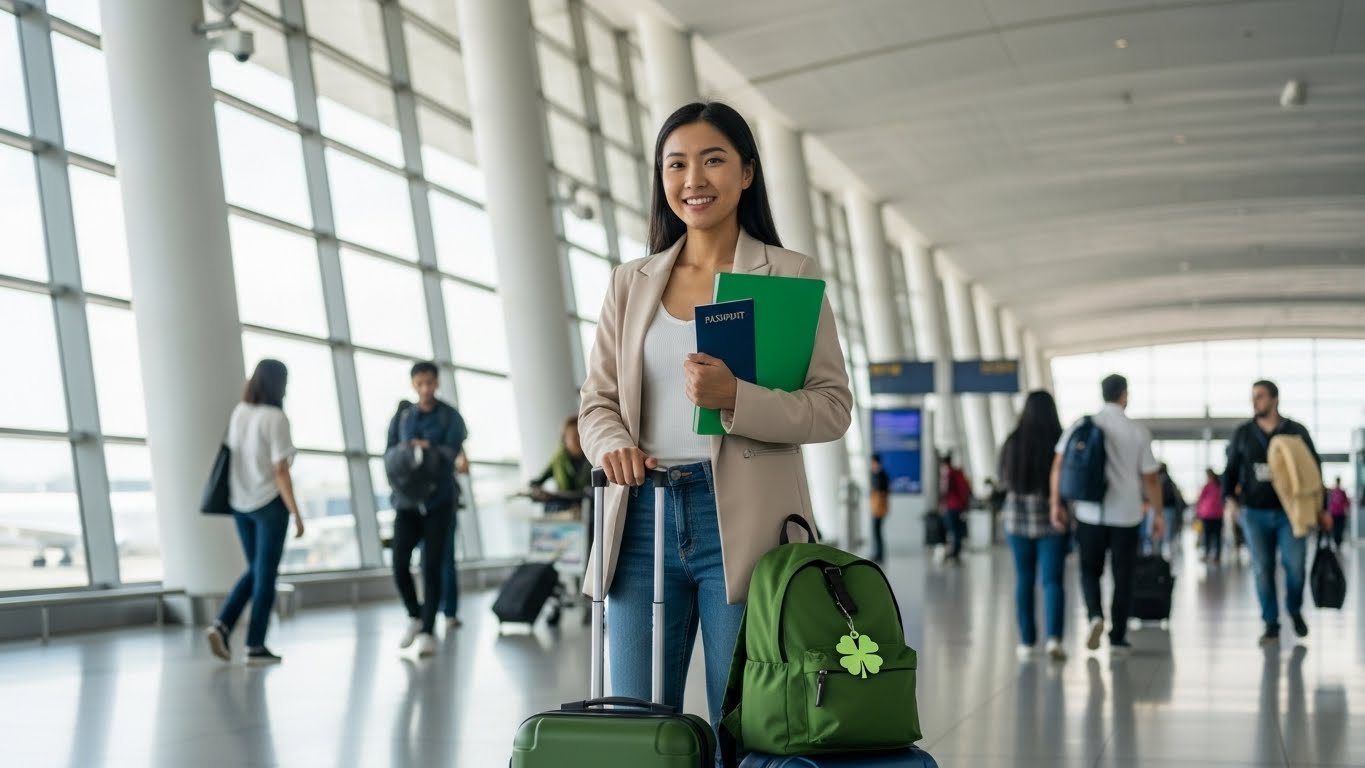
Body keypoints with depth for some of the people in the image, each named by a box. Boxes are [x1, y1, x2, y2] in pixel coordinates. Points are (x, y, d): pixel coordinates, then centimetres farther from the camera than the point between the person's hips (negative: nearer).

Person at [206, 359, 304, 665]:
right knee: (265, 574, 5)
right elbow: (280, 471, -17)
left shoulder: (239, 413, 1)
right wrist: (296, 514, -13)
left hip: (240, 504, 6)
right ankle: (255, 646, 7)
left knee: (256, 570, 19)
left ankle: (223, 625, 3)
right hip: (269, 503, -6)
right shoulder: (275, 418, -15)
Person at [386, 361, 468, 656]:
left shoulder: (450, 417, 3)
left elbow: (453, 455, -9)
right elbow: (389, 454, 6)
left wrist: (429, 449, -25)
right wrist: (405, 450, -15)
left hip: (439, 501, -2)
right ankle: (415, 616, 17)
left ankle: (428, 631, -1)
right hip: (407, 501, 2)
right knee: (400, 565, -8)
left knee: (433, 566, -7)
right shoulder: (401, 417, 11)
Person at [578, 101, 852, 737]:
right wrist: (612, 445, -10)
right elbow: (597, 402, 13)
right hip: (644, 517, 3)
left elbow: (832, 407, -2)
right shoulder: (630, 283, 14)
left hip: (742, 523, -3)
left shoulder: (792, 276, 4)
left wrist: (736, 398, -19)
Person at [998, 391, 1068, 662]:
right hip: (1054, 520, -1)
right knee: (1052, 580, 0)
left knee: (1024, 579, 13)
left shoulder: (1013, 442, -6)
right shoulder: (1061, 442, -10)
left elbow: (1002, 480, 4)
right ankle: (1054, 637, -19)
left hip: (1018, 518, 1)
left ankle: (1027, 641, 18)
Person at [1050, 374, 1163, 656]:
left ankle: (1095, 615, -9)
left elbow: (1059, 465, -7)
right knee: (1122, 577, 10)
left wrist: (1056, 504, -4)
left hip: (1089, 513, 1)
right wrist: (1158, 514, 12)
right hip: (1126, 515, -1)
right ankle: (1118, 638, 12)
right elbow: (1150, 477, 1)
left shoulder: (1081, 426, -1)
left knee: (1090, 570, 16)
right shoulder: (1138, 433, -3)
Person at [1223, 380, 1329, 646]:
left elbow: (1314, 469, 7)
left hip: (1290, 512, -1)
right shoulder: (1243, 434, 6)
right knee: (1262, 571, 0)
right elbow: (1231, 469, 12)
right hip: (1255, 514, 1)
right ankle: (1271, 625, 10)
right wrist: (1230, 497, -5)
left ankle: (1295, 611, 22)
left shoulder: (1296, 432, 2)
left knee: (1295, 566, -5)